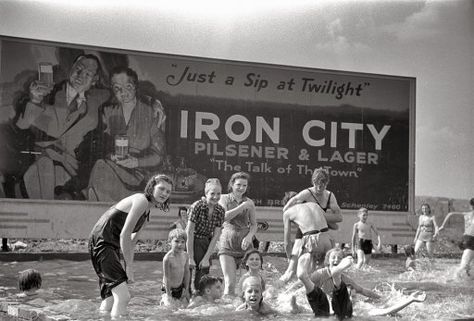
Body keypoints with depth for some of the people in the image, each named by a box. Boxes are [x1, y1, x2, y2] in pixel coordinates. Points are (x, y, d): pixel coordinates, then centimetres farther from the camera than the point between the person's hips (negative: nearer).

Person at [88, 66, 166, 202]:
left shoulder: (152, 109, -1)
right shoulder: (108, 111, 10)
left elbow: (158, 155, -2)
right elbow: (103, 146, 11)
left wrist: (137, 162, -19)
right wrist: (111, 156, -12)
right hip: (114, 168, 4)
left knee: (102, 169, -28)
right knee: (100, 167, -29)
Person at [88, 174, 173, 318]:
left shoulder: (147, 211, 19)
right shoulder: (141, 200, -12)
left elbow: (132, 240, 21)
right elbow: (124, 235, -18)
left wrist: (128, 266, 11)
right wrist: (129, 266, -14)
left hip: (112, 246, 10)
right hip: (101, 242, -10)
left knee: (111, 299, 14)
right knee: (123, 296, -18)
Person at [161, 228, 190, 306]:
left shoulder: (185, 256, -7)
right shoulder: (168, 258, -24)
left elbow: (186, 272, 3)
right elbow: (166, 277, -19)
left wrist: (186, 288, 2)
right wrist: (168, 295, -16)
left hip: (180, 287, 5)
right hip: (169, 288, -5)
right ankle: (164, 298, 18)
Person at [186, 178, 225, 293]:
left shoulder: (220, 211, -5)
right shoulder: (197, 206, -18)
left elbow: (215, 236, -3)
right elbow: (189, 232, -17)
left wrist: (207, 258, -7)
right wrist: (190, 258, -17)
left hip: (206, 244, 4)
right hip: (192, 242, -4)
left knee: (204, 271, 2)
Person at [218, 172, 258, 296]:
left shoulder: (249, 203, 11)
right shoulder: (224, 199, 6)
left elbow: (254, 225, 11)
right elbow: (224, 217, -10)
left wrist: (249, 236, -9)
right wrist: (242, 206, -14)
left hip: (244, 244, 2)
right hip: (227, 244, -2)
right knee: (229, 283, -12)